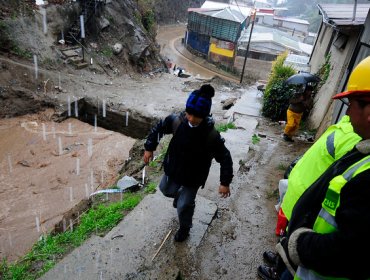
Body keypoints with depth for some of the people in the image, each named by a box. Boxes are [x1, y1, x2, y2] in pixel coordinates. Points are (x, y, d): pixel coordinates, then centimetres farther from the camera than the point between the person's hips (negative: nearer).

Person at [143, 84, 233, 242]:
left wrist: (225, 182, -17)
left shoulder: (211, 135, -29)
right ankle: (180, 195, 64)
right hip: (173, 169, 4)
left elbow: (225, 158, -17)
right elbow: (159, 128, -2)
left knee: (184, 206, 8)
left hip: (193, 177, -4)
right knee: (166, 189, 29)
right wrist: (149, 148, -2)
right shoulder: (177, 120, -22)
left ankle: (184, 228, 40)